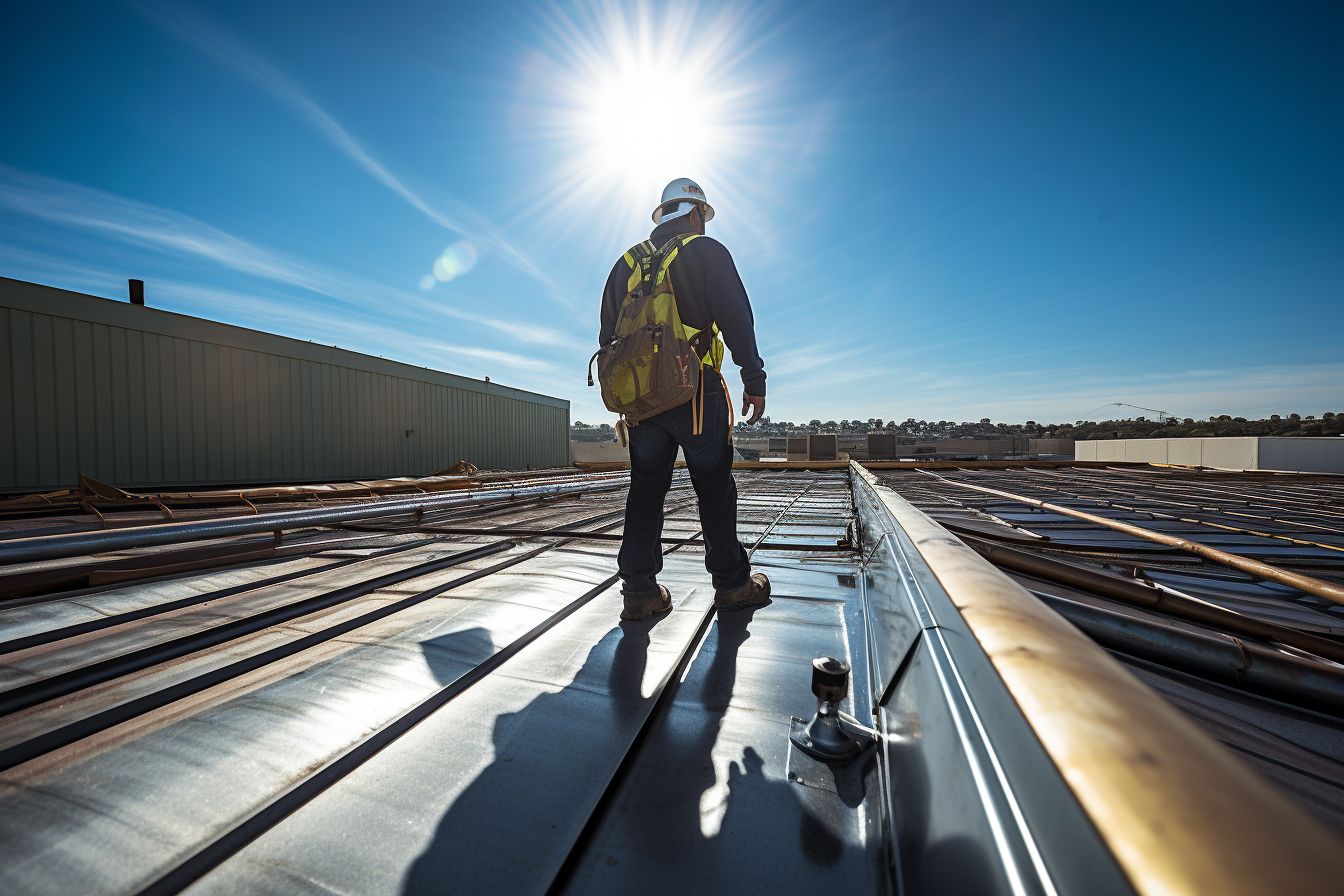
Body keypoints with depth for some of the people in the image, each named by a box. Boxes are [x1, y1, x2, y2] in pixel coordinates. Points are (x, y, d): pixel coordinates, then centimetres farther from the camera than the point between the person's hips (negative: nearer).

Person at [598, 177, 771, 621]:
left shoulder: (628, 262, 19)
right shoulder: (706, 251, 5)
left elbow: (608, 335, 17)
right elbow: (737, 319, -5)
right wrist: (754, 380, -3)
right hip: (696, 389, -4)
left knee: (645, 489, 7)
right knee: (715, 488, 4)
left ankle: (639, 589, 9)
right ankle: (732, 583, 14)